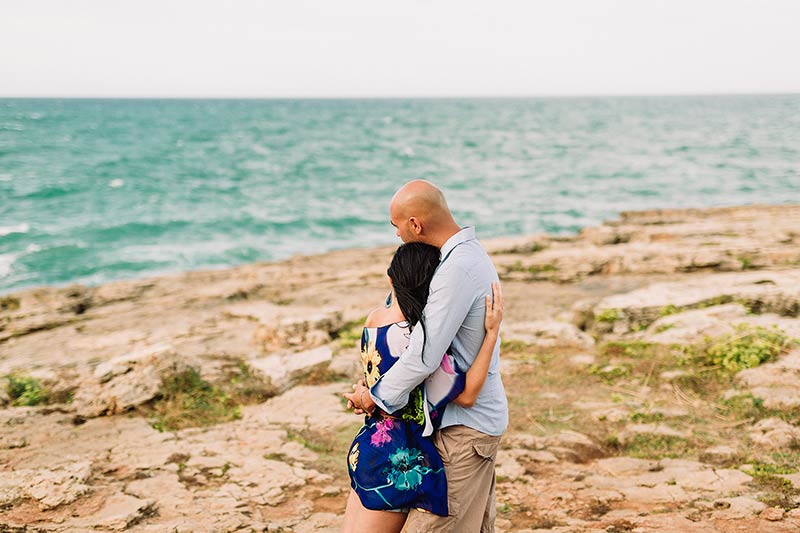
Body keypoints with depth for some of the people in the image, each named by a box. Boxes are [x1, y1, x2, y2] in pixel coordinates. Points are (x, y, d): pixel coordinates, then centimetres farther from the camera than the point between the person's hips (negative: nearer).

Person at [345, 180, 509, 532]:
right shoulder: (471, 253, 9)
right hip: (481, 414, 10)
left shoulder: (456, 271, -24)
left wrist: (377, 395, -10)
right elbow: (435, 337, 15)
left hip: (465, 426, -10)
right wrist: (378, 387, 9)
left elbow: (424, 356, -26)